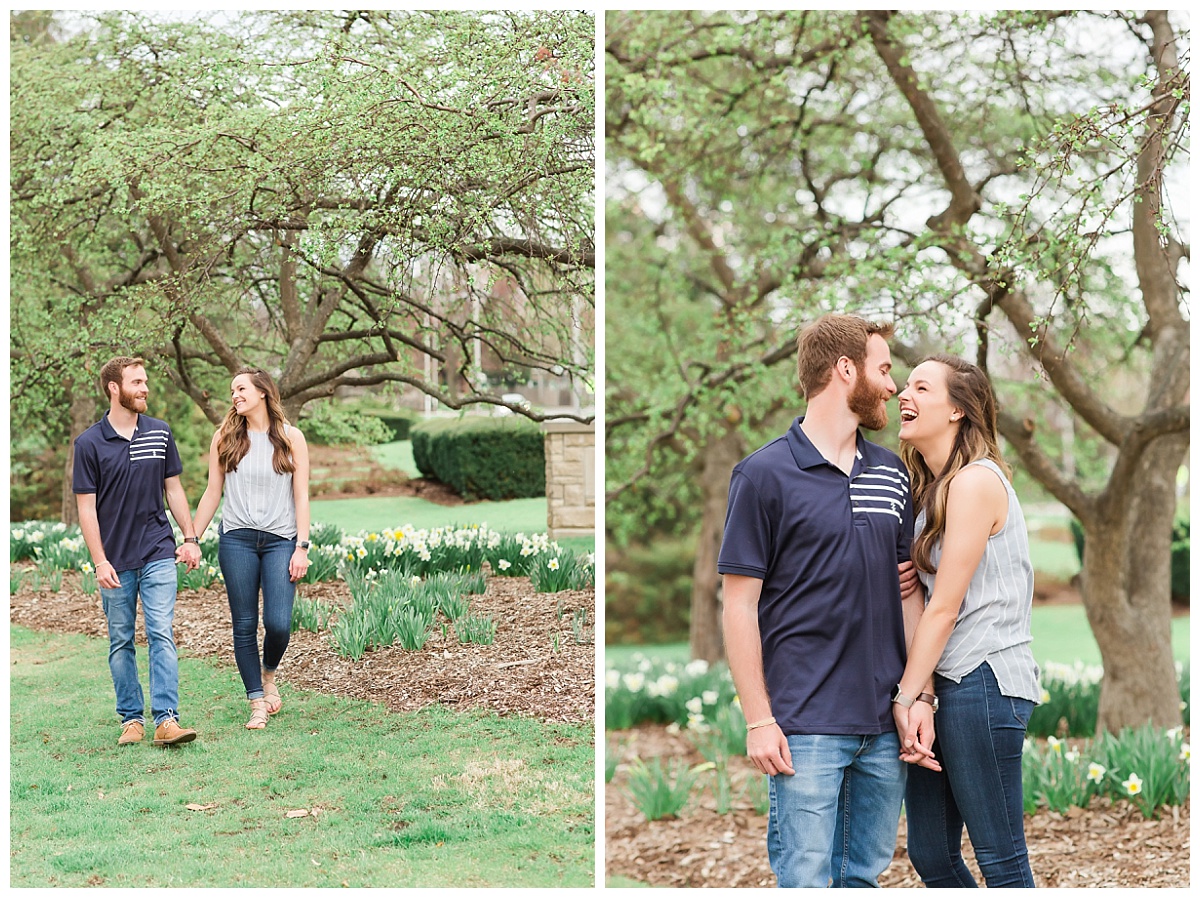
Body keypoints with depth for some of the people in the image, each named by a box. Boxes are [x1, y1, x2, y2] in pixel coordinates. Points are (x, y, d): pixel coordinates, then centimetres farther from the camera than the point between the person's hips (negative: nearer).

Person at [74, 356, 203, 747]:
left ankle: (166, 720, -11)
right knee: (121, 643, 6)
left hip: (158, 553, 1)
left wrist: (190, 538, 7)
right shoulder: (89, 443, -4)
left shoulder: (160, 433, 6)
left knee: (161, 635, -8)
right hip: (116, 560, -1)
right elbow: (86, 507, -4)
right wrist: (99, 561, -10)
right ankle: (131, 719, 15)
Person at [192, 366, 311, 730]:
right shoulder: (224, 437, 6)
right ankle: (257, 703, 9)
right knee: (244, 625, 1)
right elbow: (212, 493, 10)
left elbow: (301, 496, 1)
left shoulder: (291, 438, 2)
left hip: (280, 540, -1)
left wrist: (302, 547, -5)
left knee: (278, 624, -11)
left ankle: (269, 672, 21)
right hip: (237, 538, 2)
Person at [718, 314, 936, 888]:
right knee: (807, 881, -3)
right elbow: (739, 606, -7)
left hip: (886, 724, 6)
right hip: (806, 727, -6)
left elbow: (908, 590, 14)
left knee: (864, 873, 13)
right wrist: (759, 721, -11)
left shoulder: (891, 472, 12)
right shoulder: (765, 474, -6)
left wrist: (920, 696, 5)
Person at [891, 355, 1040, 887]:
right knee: (930, 855, 11)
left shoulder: (976, 480, -10)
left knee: (1001, 861, -3)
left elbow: (945, 607, -12)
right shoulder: (930, 487, 19)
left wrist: (905, 697, -10)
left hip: (982, 683, -9)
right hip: (944, 684, 9)